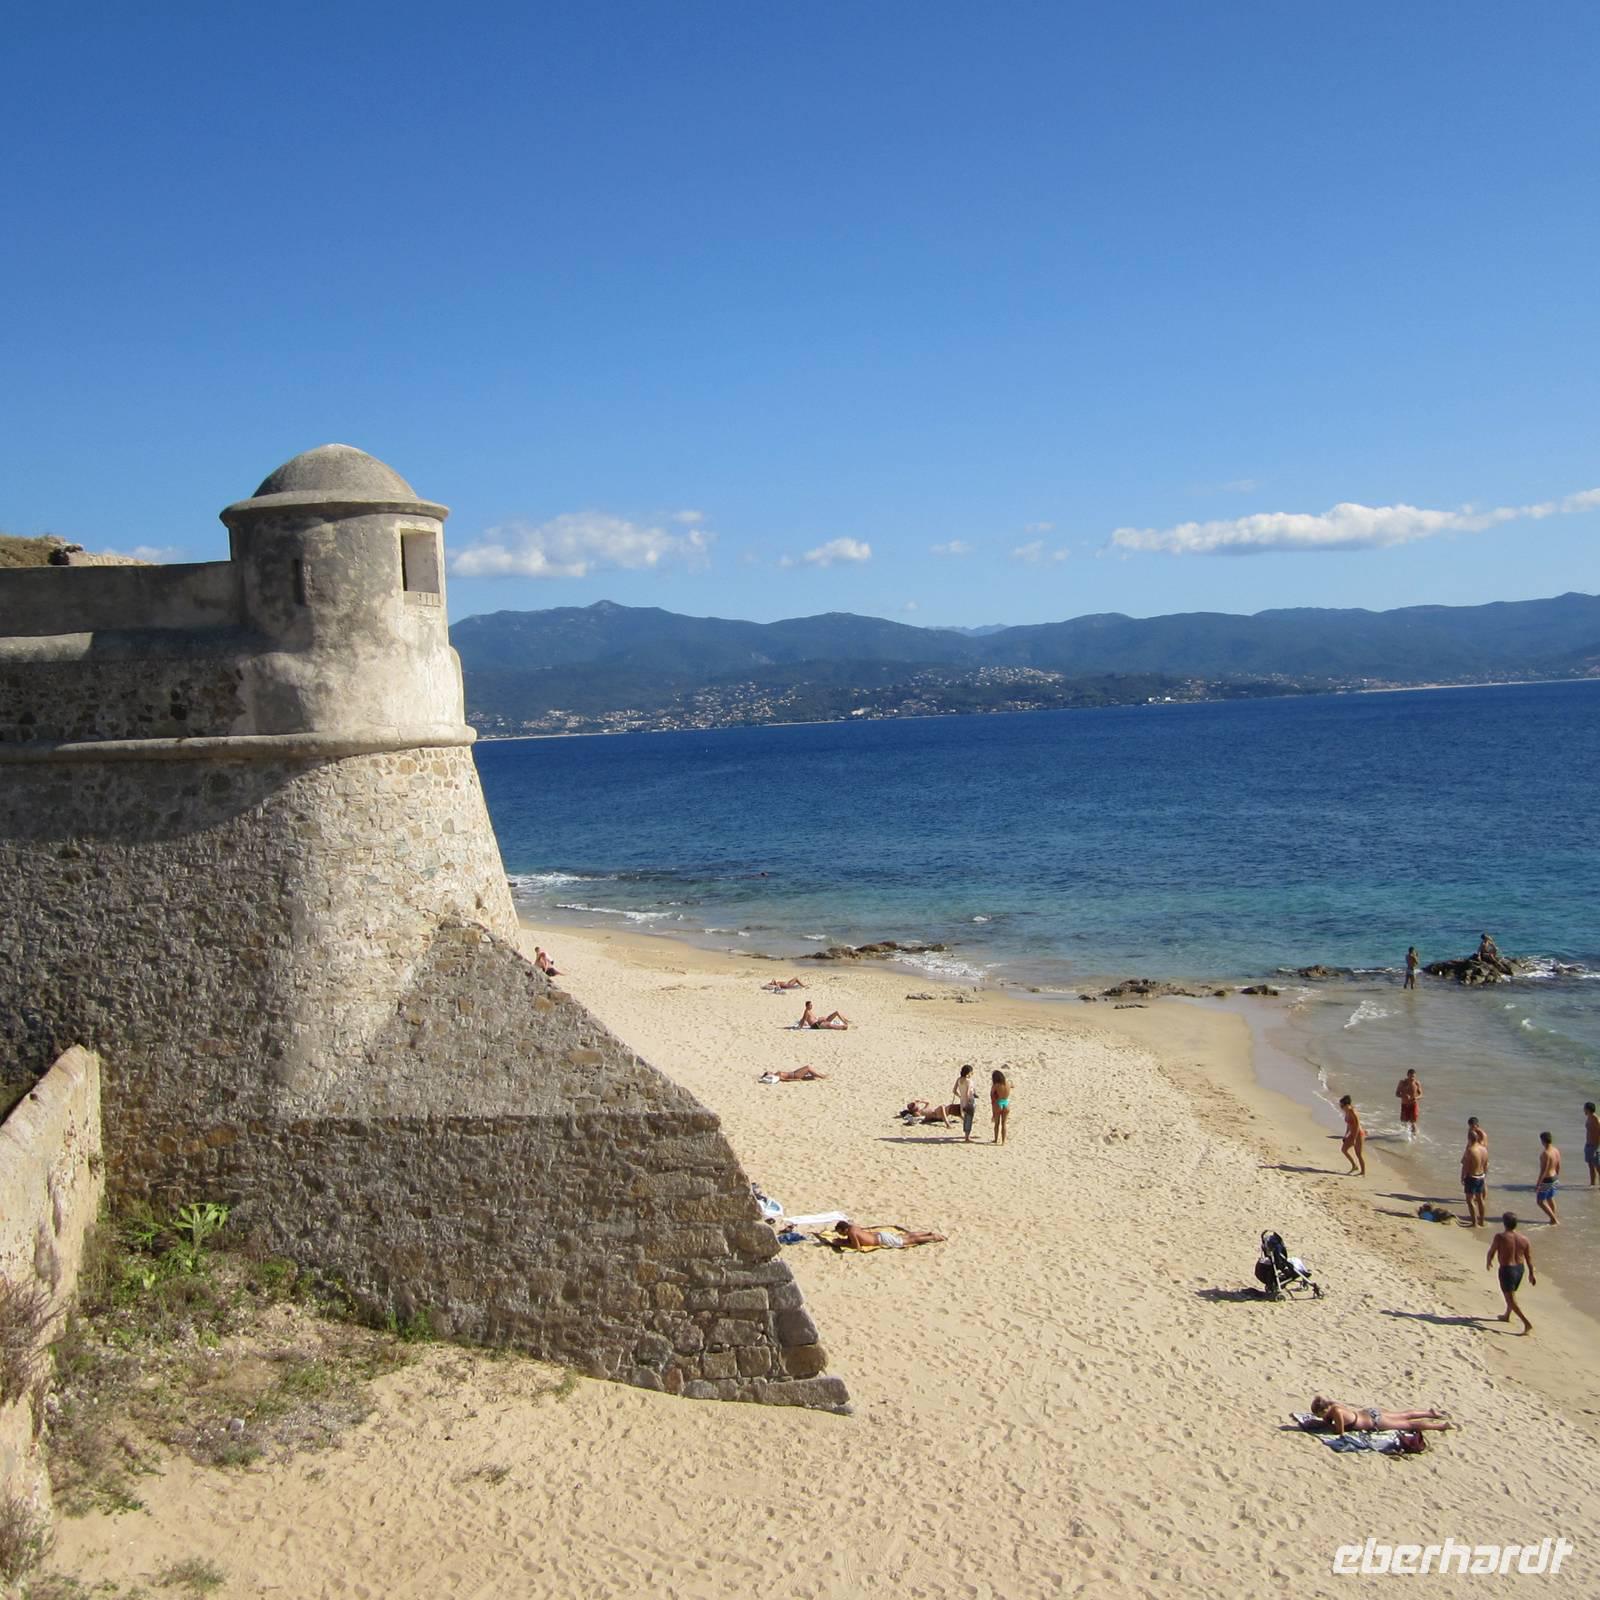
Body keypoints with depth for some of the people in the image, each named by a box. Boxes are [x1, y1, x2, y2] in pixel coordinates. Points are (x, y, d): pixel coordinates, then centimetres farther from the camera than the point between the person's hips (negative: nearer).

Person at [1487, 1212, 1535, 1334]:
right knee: (1512, 1293, 28)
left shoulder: (1500, 1237, -20)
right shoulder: (1524, 1240, -6)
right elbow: (1529, 1259, 1)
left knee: (1511, 1299, 3)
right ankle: (1507, 1316, 48)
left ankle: (1527, 1324, -8)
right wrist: (1532, 1274, 14)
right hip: (1519, 1269, 6)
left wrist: (1488, 1263, 13)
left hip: (1506, 1270, -6)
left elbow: (1491, 1253, -8)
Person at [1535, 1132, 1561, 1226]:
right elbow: (1558, 1166, 11)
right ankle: (1554, 1219, 34)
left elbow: (1543, 1170, -25)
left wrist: (1537, 1184, -19)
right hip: (1554, 1178, 9)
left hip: (1546, 1180, -9)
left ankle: (1555, 1220, 2)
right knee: (1550, 1199, 24)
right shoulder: (1556, 1151, 0)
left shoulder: (1545, 1153, -27)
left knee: (1540, 1201, 4)